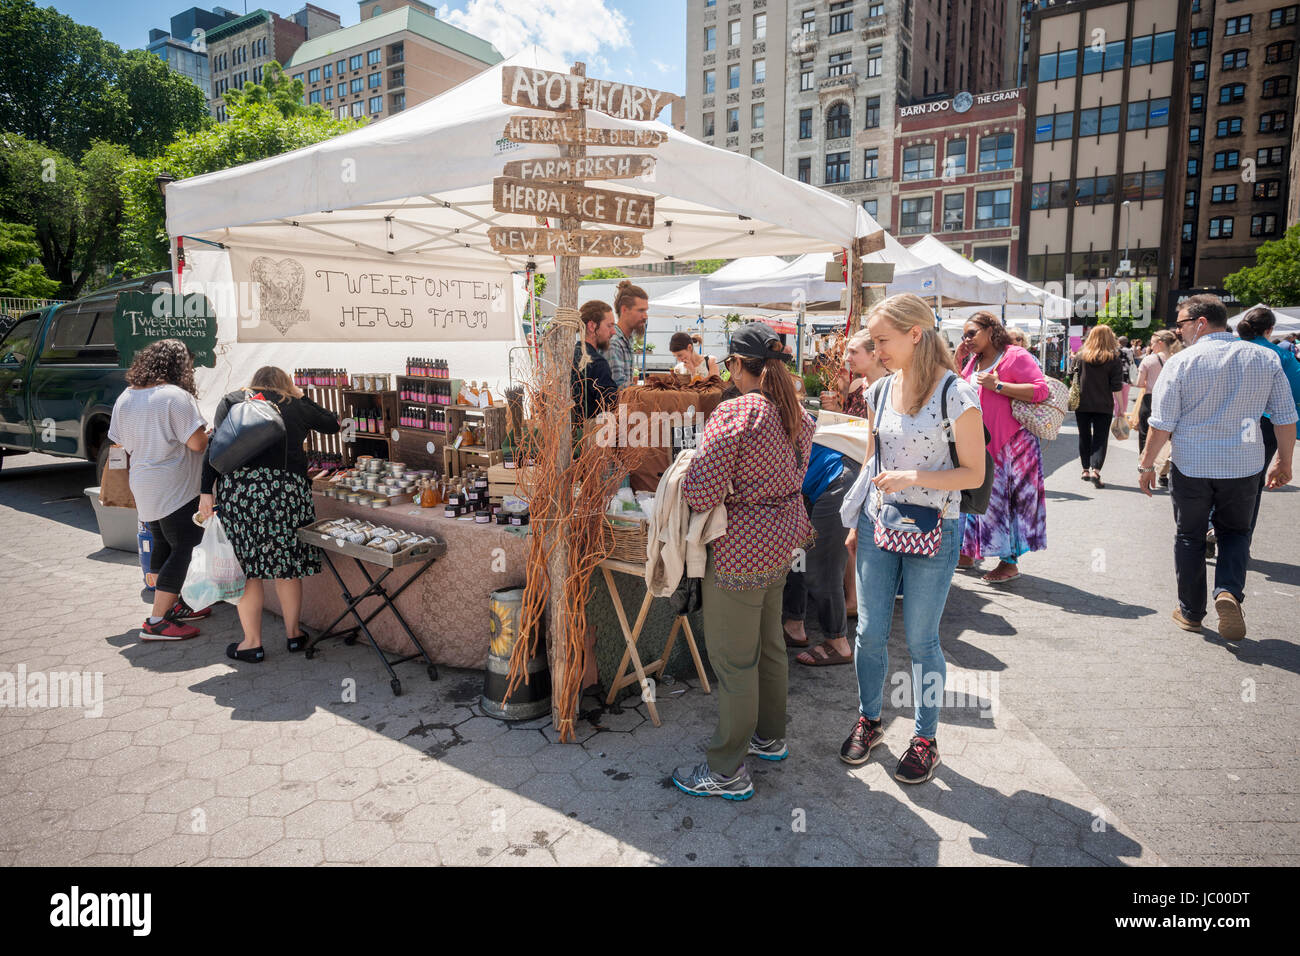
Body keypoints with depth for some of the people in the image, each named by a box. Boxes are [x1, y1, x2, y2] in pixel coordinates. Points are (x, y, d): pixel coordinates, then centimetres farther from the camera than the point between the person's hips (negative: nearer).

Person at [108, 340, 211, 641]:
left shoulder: (125, 398, 8)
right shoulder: (176, 396, -17)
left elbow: (119, 445, 15)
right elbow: (198, 443, -18)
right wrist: (205, 432, 3)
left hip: (144, 489, 9)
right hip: (176, 490, -9)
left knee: (163, 545, 18)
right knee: (185, 549, -4)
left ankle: (172, 606, 27)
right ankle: (157, 622, -4)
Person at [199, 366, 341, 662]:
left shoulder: (230, 402, 13)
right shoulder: (296, 407, 14)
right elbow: (333, 425, 28)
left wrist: (207, 491, 2)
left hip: (238, 487, -1)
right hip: (287, 487, 1)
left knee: (246, 567, 6)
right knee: (287, 563, 12)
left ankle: (252, 643, 12)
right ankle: (293, 633, 23)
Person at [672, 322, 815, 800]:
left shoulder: (734, 413, -21)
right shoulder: (796, 413, 5)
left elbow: (701, 491, -25)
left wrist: (689, 475, -4)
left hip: (741, 549, -9)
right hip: (782, 538, 9)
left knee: (732, 659, 2)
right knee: (768, 643, 22)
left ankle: (727, 771, 15)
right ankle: (770, 736, 39)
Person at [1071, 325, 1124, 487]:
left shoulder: (1080, 356, 1)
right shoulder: (1115, 359, -4)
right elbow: (1116, 387, -6)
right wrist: (1121, 407, -1)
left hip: (1082, 405, 2)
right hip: (1104, 406, -2)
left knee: (1084, 437, 15)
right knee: (1100, 438, 1)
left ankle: (1086, 470, 20)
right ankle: (1095, 470, -16)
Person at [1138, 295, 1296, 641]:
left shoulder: (1181, 362, -12)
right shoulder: (1266, 358, -1)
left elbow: (1162, 424, -12)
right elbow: (1285, 417, 3)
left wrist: (1146, 465, -1)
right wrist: (1284, 462, 15)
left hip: (1191, 467, -2)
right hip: (1244, 466, 2)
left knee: (1189, 537, 13)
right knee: (1235, 531, 21)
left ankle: (1190, 612, 20)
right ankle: (1229, 591, -3)